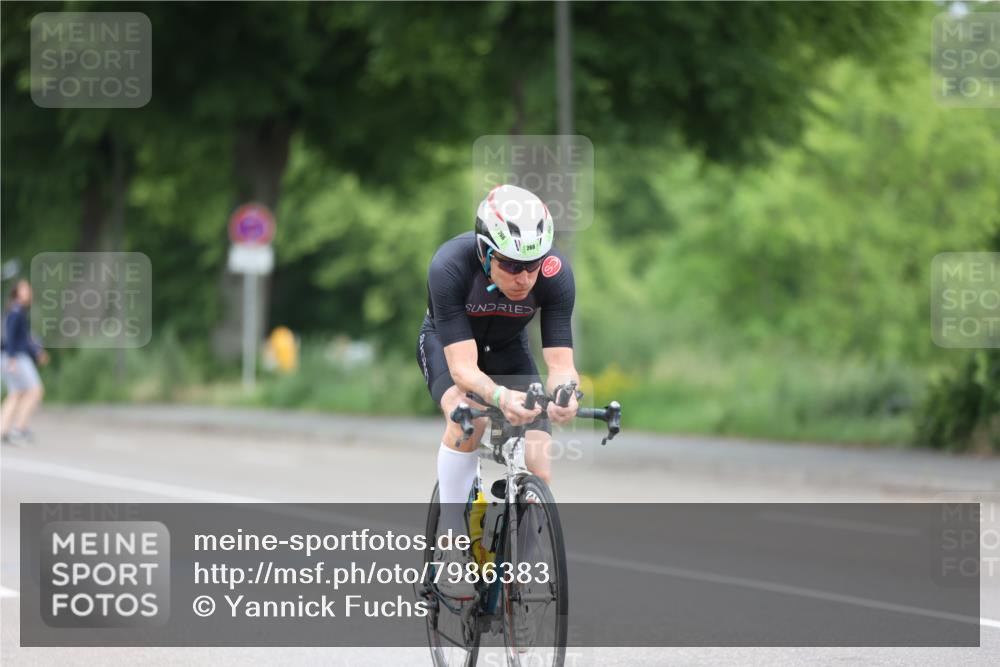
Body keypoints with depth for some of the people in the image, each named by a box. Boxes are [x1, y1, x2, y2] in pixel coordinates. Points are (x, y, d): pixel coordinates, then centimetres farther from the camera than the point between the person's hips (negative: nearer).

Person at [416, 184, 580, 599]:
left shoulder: (555, 273, -31)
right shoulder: (450, 266, -38)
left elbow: (560, 364, -32)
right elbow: (463, 367, -42)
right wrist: (500, 397, -62)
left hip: (507, 350, 3)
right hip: (447, 343, -3)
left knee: (538, 466, -15)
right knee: (468, 416, -35)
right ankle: (452, 548, -22)